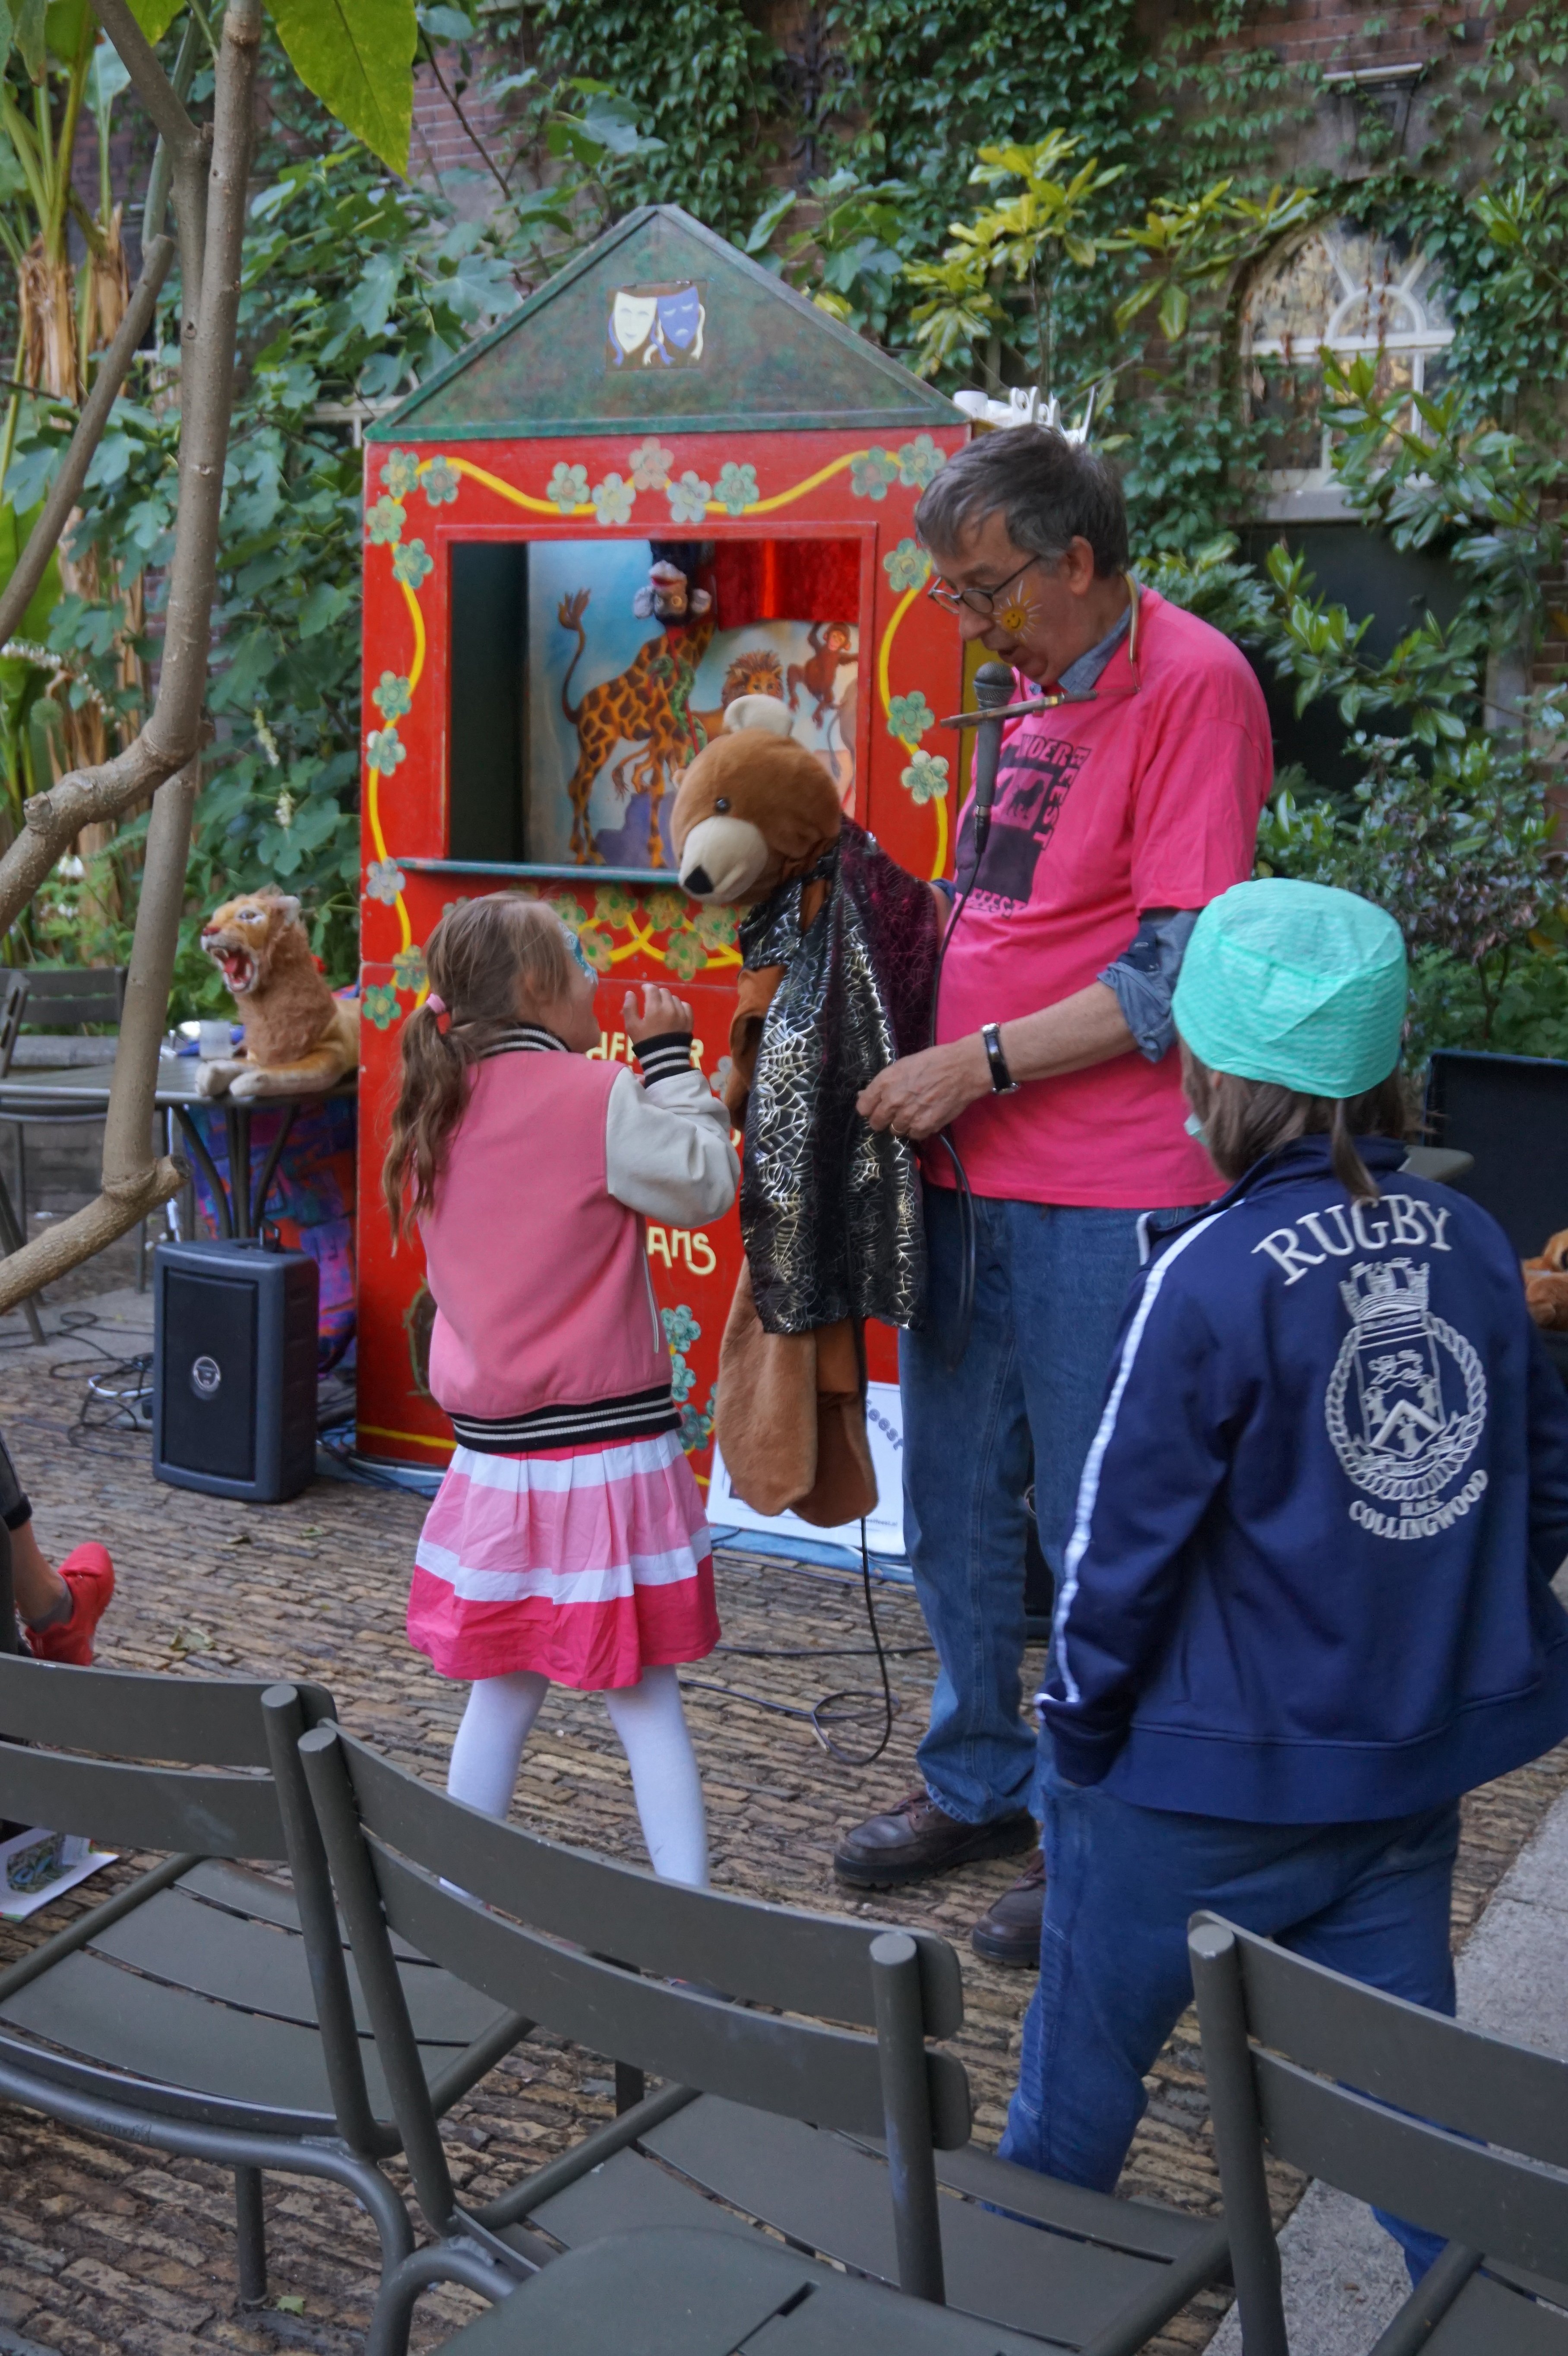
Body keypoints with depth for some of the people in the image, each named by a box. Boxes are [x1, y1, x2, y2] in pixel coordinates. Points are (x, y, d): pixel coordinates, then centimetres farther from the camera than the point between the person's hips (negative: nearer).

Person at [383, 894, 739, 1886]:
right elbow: (705, 1182, -11)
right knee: (645, 1694, 3)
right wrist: (670, 1057, -2)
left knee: (503, 1689, 17)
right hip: (609, 1449, -5)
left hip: (496, 1452, 5)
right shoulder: (596, 1096, -13)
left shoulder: (441, 1110, 6)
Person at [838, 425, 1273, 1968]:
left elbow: (1179, 975, -19)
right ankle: (978, 1784, 35)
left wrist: (981, 1062, -17)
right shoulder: (1038, 688, 15)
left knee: (1097, 1535, 4)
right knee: (954, 1504, 17)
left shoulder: (1191, 685, -13)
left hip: (1105, 1199, -8)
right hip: (974, 1171, 9)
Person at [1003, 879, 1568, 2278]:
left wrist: (1081, 1730, -2)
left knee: (1086, 2057, 16)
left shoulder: (1216, 1274, -20)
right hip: (1421, 1757, 5)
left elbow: (1126, 1537, -15)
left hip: (1214, 1781, -5)